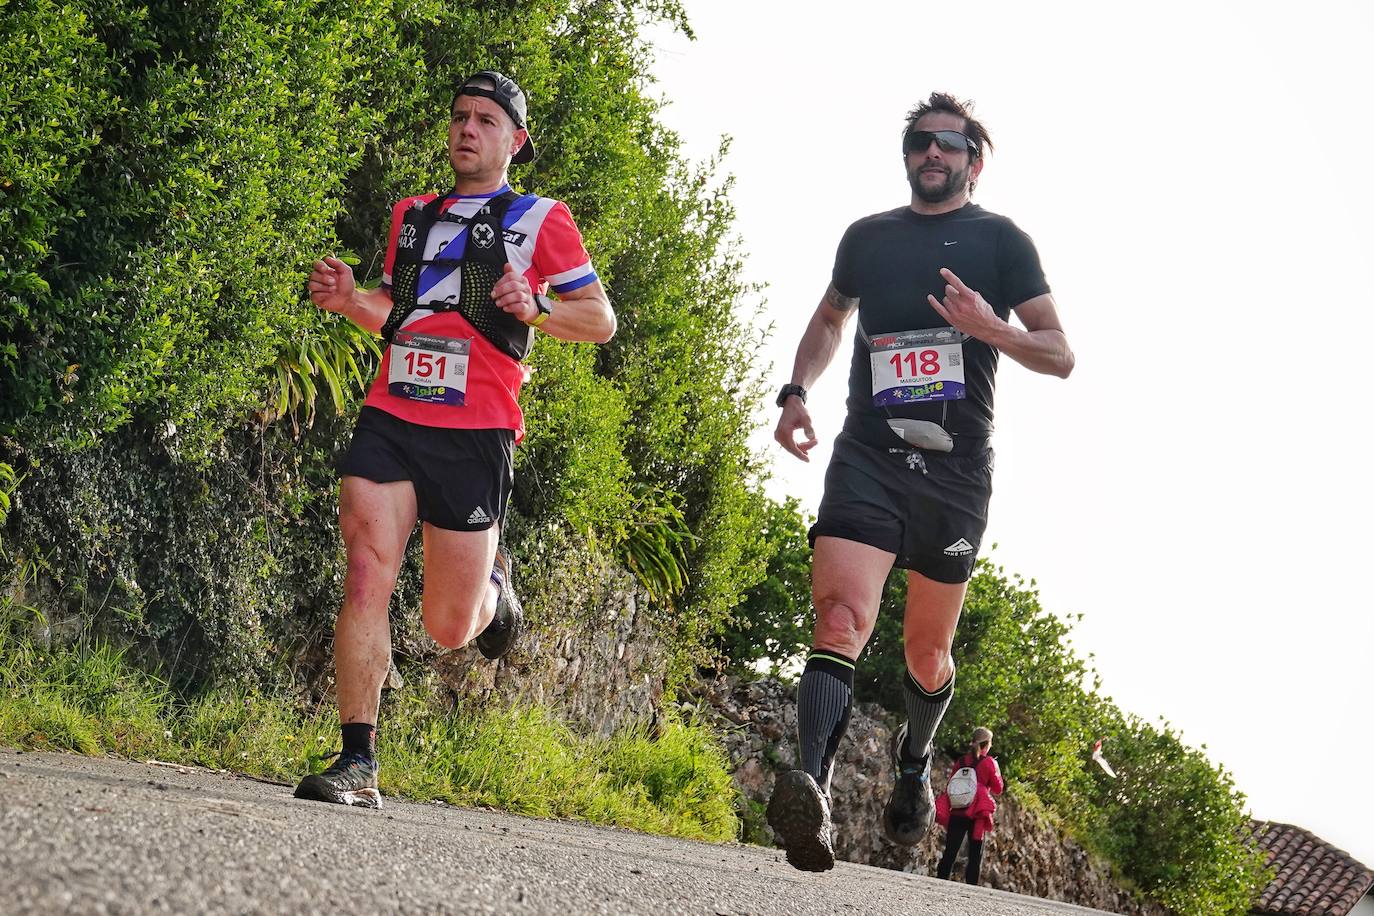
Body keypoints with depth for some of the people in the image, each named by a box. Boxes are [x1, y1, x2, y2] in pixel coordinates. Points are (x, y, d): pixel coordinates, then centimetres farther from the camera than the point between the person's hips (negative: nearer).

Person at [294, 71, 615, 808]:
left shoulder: (540, 220, 7)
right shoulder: (413, 215, 20)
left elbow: (601, 320, 6)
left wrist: (533, 308, -13)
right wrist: (348, 300, 8)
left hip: (474, 434, -3)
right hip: (390, 419, 3)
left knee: (450, 629, 2)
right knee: (366, 579, -15)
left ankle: (493, 588, 39)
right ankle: (357, 766, -13)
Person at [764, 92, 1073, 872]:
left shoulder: (1000, 241, 5)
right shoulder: (867, 237, 14)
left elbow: (1060, 355, 1)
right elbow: (830, 318, 32)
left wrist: (990, 328, -19)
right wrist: (796, 391, 14)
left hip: (955, 470, 0)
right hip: (868, 456, 0)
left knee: (927, 652, 11)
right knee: (842, 619, -22)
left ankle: (915, 762, 42)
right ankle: (814, 795, -38)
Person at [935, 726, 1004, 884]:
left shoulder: (961, 761, 7)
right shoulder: (989, 763, -5)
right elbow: (998, 789, 1)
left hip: (957, 813, 3)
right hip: (977, 816, -3)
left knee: (950, 853, 5)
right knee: (975, 855, 3)